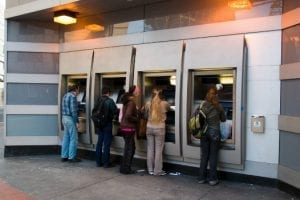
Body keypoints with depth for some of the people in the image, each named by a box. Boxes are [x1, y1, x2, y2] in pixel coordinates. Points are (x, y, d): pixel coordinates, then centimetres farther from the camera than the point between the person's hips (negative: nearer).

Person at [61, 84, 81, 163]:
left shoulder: (65, 95, 14)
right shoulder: (73, 96, -15)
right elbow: (73, 110, -19)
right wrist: (76, 121, -15)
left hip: (64, 118, 9)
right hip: (70, 119, -9)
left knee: (66, 138, 14)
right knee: (73, 138, 0)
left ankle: (64, 156, 20)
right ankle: (71, 157, 6)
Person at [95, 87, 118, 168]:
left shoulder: (98, 100, 4)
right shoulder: (110, 101, -14)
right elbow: (115, 111, -16)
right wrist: (112, 115, 6)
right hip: (107, 124, -6)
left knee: (99, 142, 13)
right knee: (107, 143, 1)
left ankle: (98, 162, 19)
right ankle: (106, 163, 6)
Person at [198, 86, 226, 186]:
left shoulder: (202, 105, -2)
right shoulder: (218, 106, -6)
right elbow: (223, 119, 6)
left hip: (204, 132, 2)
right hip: (214, 132, -2)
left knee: (204, 155, 10)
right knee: (213, 156, 6)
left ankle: (202, 177, 18)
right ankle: (212, 179, 13)